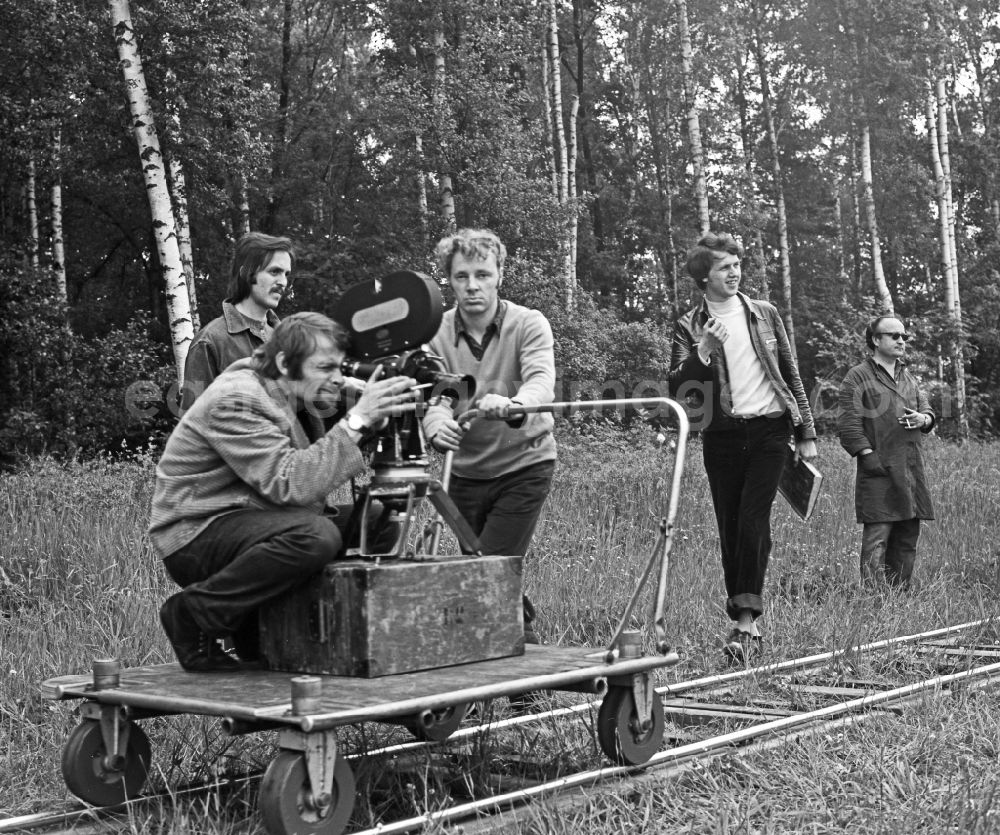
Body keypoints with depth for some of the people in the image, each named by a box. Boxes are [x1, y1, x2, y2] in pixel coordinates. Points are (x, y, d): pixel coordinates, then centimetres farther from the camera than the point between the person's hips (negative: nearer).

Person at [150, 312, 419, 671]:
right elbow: (291, 485, -30)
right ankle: (192, 614, -15)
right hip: (196, 536, -9)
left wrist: (373, 418, -8)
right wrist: (356, 421, -29)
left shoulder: (292, 397, 11)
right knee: (316, 535, -35)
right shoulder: (236, 400, -20)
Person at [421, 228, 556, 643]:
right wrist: (437, 426, -43)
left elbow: (542, 381, -30)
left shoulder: (528, 324, -13)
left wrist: (512, 404, -54)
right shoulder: (437, 333, -6)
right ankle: (523, 637, 32)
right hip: (466, 469, 4)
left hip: (523, 465, -4)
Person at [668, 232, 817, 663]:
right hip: (722, 436, 1)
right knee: (730, 530, 4)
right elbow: (677, 388, -5)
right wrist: (704, 350, -21)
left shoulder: (764, 314, 9)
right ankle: (742, 620, 14)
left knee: (753, 522, -13)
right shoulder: (689, 326, 4)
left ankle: (746, 621, -14)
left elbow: (791, 373, 13)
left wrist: (806, 432, 9)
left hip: (769, 431, -1)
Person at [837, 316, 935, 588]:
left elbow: (928, 412, 23)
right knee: (877, 536, -11)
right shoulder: (858, 377, -1)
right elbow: (848, 423, -8)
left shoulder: (909, 377, 22)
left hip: (912, 470, 7)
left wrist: (923, 419, -1)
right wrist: (868, 454, -16)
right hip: (879, 471, -7)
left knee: (907, 537, 9)